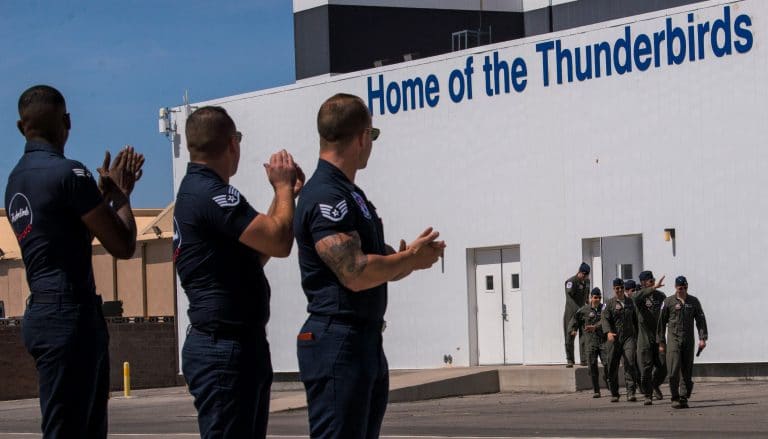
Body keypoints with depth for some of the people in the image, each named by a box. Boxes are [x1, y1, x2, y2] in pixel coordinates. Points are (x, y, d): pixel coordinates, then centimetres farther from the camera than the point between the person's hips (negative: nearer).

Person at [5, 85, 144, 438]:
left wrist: (105, 193, 23)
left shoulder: (15, 180, 15)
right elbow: (123, 247, -10)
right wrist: (121, 195, 5)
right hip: (70, 316, -9)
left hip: (43, 313, 9)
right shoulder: (68, 173, -12)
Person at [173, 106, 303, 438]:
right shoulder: (210, 194, -17)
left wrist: (284, 193, 16)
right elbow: (279, 242, -22)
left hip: (240, 344, 11)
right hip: (224, 349, -11)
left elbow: (254, 255, 19)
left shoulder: (196, 191, 16)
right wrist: (284, 187, -4)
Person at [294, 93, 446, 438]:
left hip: (367, 342, 11)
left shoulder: (351, 195, 18)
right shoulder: (325, 197, -15)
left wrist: (416, 255, 3)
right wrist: (411, 258, -9)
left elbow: (381, 269, 24)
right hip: (337, 343, -11)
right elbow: (356, 274, -24)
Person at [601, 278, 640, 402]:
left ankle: (631, 392, -17)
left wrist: (638, 336, 22)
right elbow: (605, 319, -10)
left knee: (631, 364, -15)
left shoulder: (630, 302, 13)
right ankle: (614, 394, 14)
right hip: (614, 339, -1)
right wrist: (608, 332, -27)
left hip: (629, 337, 1)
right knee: (613, 367, 3)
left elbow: (635, 320, 22)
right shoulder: (609, 303, 3)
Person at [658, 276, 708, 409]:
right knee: (674, 370, -11)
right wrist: (661, 342, 2)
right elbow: (661, 323, 4)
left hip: (689, 340, 3)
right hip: (673, 339, -3)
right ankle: (675, 398, -4)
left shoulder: (693, 301, 8)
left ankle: (684, 398, 9)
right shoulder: (669, 302, 1)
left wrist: (702, 338, -5)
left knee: (687, 371, 3)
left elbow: (701, 320, 7)